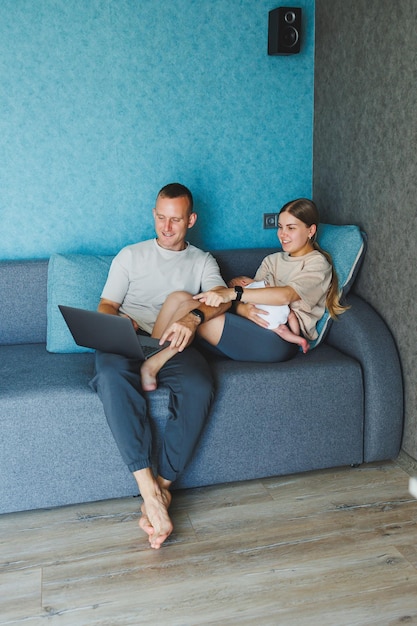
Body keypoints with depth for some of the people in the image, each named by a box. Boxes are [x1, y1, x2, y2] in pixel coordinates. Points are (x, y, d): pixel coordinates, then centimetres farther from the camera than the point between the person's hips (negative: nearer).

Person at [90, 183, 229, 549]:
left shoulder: (202, 261, 20)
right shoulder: (131, 256, 23)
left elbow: (223, 298, -1)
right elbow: (106, 305, 16)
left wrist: (194, 317, -25)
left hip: (174, 345, 0)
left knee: (200, 387, -35)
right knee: (112, 375, -38)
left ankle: (161, 484, -24)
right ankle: (149, 489, -38)